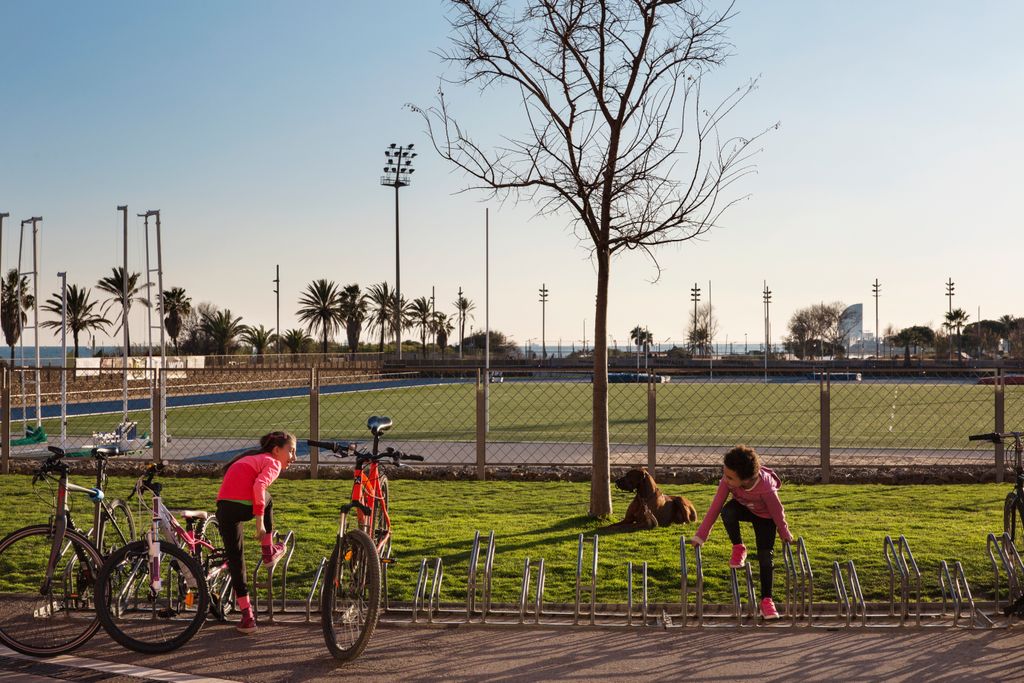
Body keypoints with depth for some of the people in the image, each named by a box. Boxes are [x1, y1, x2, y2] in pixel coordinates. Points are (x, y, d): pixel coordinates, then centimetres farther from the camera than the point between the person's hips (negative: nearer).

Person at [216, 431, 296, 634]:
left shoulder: (251, 458, 30)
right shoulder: (273, 463, 5)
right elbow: (259, 485, -14)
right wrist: (260, 519, -15)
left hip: (224, 507, 6)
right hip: (246, 507, -6)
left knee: (235, 559, 11)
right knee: (266, 499, 30)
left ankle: (247, 615, 8)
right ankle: (269, 552, 36)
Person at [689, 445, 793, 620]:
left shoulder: (765, 487, -41)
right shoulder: (727, 480, -32)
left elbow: (777, 512, -24)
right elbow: (715, 507, -25)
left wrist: (786, 536, -7)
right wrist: (700, 536, -25)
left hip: (764, 516, -2)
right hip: (743, 507, 2)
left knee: (765, 557, -11)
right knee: (727, 512, -33)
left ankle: (766, 600, 4)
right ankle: (738, 548, -7)